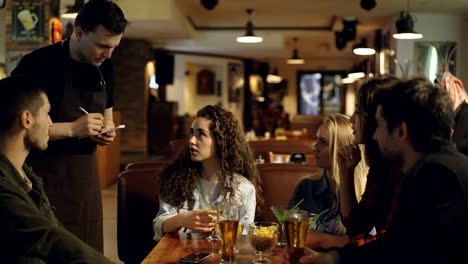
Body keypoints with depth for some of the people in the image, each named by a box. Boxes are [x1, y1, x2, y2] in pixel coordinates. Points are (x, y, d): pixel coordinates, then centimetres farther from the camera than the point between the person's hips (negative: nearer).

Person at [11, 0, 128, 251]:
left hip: (86, 177, 6)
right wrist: (71, 129, -23)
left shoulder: (104, 68, 7)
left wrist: (107, 130, -2)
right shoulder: (37, 65, -15)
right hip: (45, 177, -6)